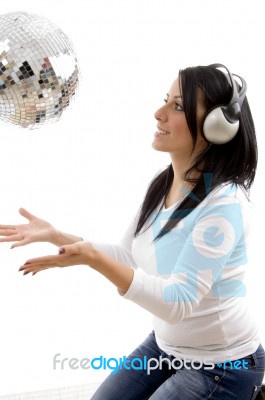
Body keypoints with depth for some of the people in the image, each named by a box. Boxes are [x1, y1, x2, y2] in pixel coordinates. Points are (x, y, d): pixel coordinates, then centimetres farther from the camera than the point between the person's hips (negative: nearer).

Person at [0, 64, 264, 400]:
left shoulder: (224, 204, -28)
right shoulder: (161, 184, -4)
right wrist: (55, 236, -3)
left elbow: (178, 303, -32)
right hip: (164, 344, 7)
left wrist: (93, 258, -42)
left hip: (221, 366, -6)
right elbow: (128, 256, 4)